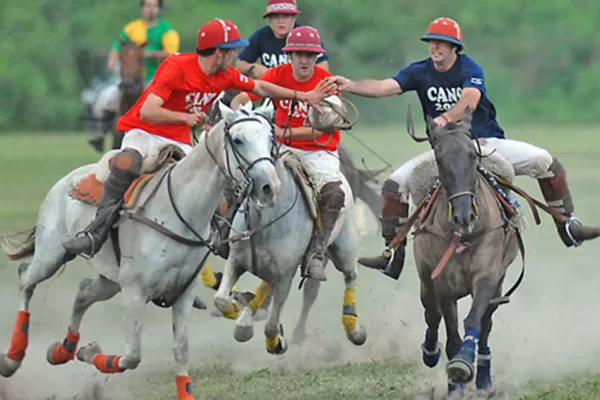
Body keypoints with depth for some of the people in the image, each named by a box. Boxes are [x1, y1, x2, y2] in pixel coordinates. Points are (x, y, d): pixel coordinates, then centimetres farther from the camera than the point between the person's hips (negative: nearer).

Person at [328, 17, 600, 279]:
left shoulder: (470, 70, -11)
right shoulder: (420, 72, -2)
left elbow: (470, 100, -30)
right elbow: (386, 87, -15)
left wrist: (445, 119, -48)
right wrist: (350, 86, -32)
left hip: (487, 142, -2)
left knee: (544, 161, -19)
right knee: (395, 185, -14)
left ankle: (567, 225, -3)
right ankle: (393, 255, -6)